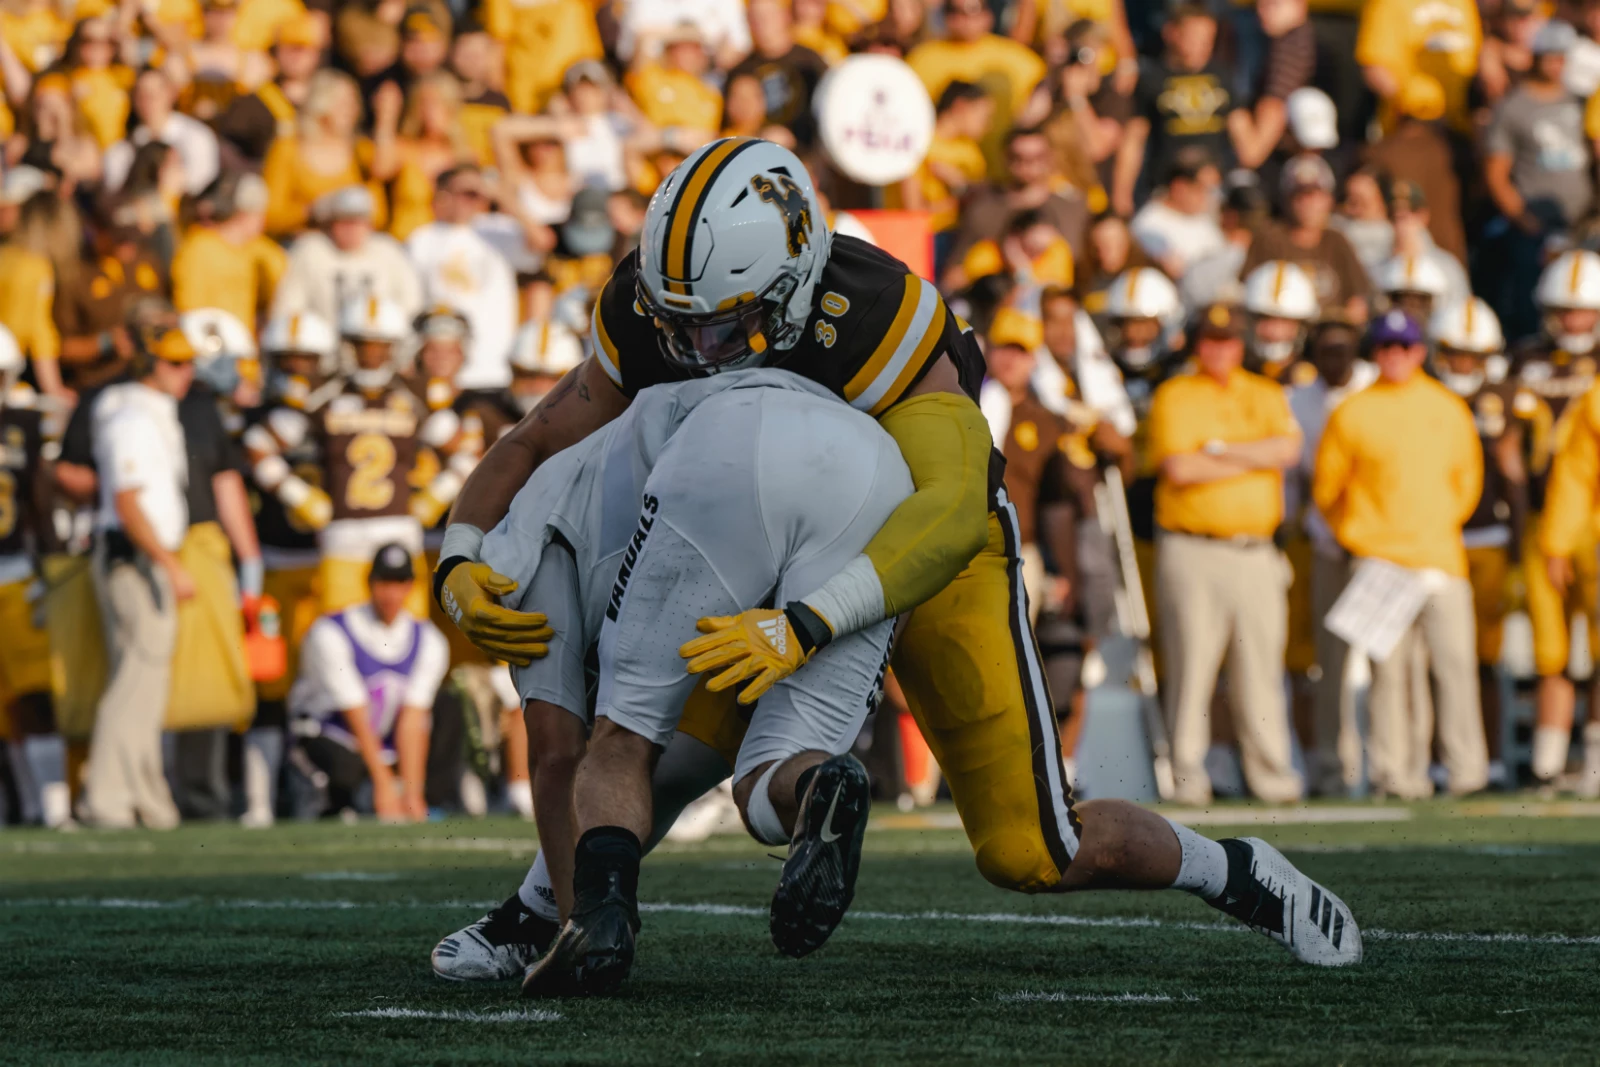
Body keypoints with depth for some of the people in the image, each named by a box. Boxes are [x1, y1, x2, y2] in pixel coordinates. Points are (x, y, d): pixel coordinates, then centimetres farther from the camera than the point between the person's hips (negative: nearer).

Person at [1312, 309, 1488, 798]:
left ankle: (1466, 770, 1)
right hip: (1379, 561, -2)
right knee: (1389, 668, -4)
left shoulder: (1449, 409, 11)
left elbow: (1467, 479, 21)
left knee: (1456, 661, -5)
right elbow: (1326, 488, 9)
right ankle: (1395, 771, 0)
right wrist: (1356, 537, 5)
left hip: (1441, 555, 2)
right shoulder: (1351, 414, 3)